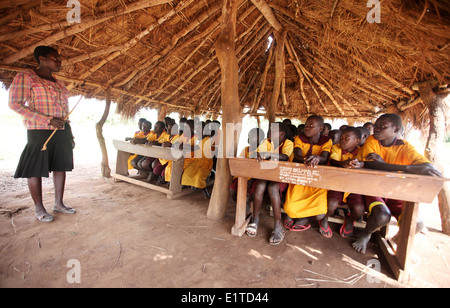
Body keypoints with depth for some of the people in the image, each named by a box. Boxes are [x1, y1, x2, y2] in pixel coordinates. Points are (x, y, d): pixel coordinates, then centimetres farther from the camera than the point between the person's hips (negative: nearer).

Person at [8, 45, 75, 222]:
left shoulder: (58, 83, 17)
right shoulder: (26, 77, -2)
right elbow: (14, 103, -9)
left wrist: (69, 133, 14)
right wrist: (48, 120, -19)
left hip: (62, 131, 7)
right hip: (40, 131, -6)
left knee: (61, 167, 8)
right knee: (36, 170, 1)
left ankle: (58, 203, 19)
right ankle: (39, 209, 14)